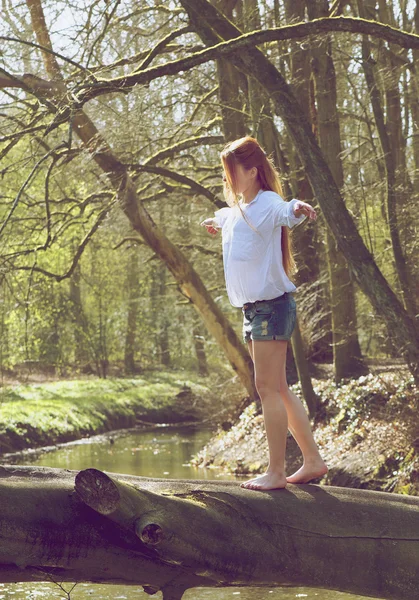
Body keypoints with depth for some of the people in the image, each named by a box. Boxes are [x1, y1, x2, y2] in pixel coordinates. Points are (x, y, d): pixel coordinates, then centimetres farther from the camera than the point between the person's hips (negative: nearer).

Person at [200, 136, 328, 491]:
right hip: (253, 307, 9)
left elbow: (286, 212, -39)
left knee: (269, 388, -9)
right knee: (278, 389, 10)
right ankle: (313, 461, 16)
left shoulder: (268, 204, -13)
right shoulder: (235, 211, 15)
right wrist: (214, 222, 62)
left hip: (272, 304, -9)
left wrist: (299, 208, -59)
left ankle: (276, 472, -5)